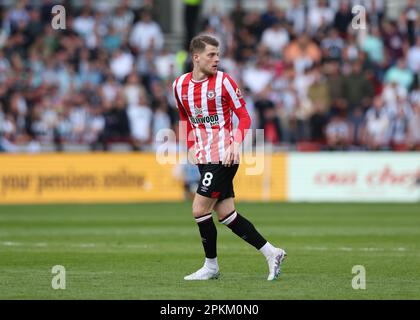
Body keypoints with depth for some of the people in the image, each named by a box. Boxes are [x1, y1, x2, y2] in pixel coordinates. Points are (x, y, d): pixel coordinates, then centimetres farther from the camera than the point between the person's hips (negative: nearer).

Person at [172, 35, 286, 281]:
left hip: (223, 157, -6)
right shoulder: (180, 85, 8)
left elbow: (244, 116, -5)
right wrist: (191, 146, 11)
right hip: (204, 158, 6)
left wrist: (236, 143, -20)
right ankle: (271, 253, 13)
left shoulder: (223, 81, -7)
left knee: (200, 209, -9)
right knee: (226, 214, 5)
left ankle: (211, 266, 6)